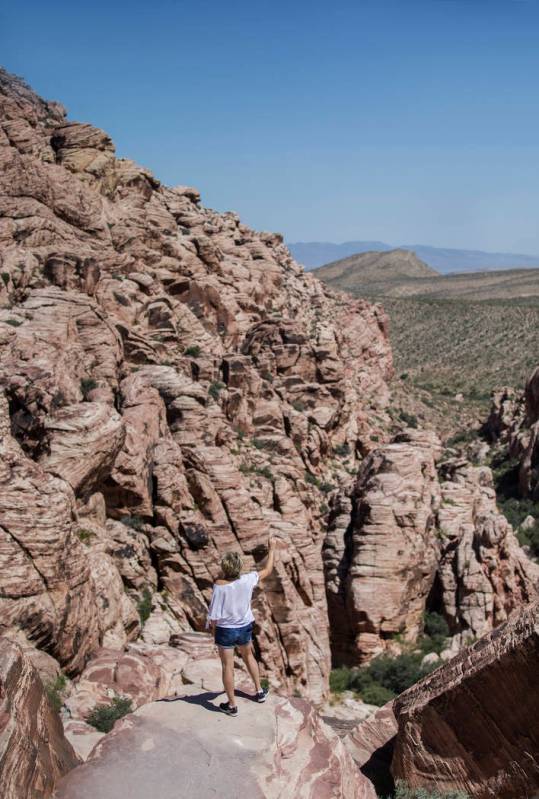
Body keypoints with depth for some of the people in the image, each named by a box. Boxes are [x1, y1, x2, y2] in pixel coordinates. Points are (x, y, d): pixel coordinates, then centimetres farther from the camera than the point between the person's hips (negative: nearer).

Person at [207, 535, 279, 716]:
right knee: (248, 656, 28)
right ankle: (259, 691, 40)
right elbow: (267, 570, 2)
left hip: (225, 630, -4)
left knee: (227, 666, 9)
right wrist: (272, 549, 11)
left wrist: (213, 628, 1)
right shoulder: (247, 580, -16)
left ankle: (232, 705, 20)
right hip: (245, 628, 4)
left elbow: (214, 614, -17)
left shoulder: (219, 586, -24)